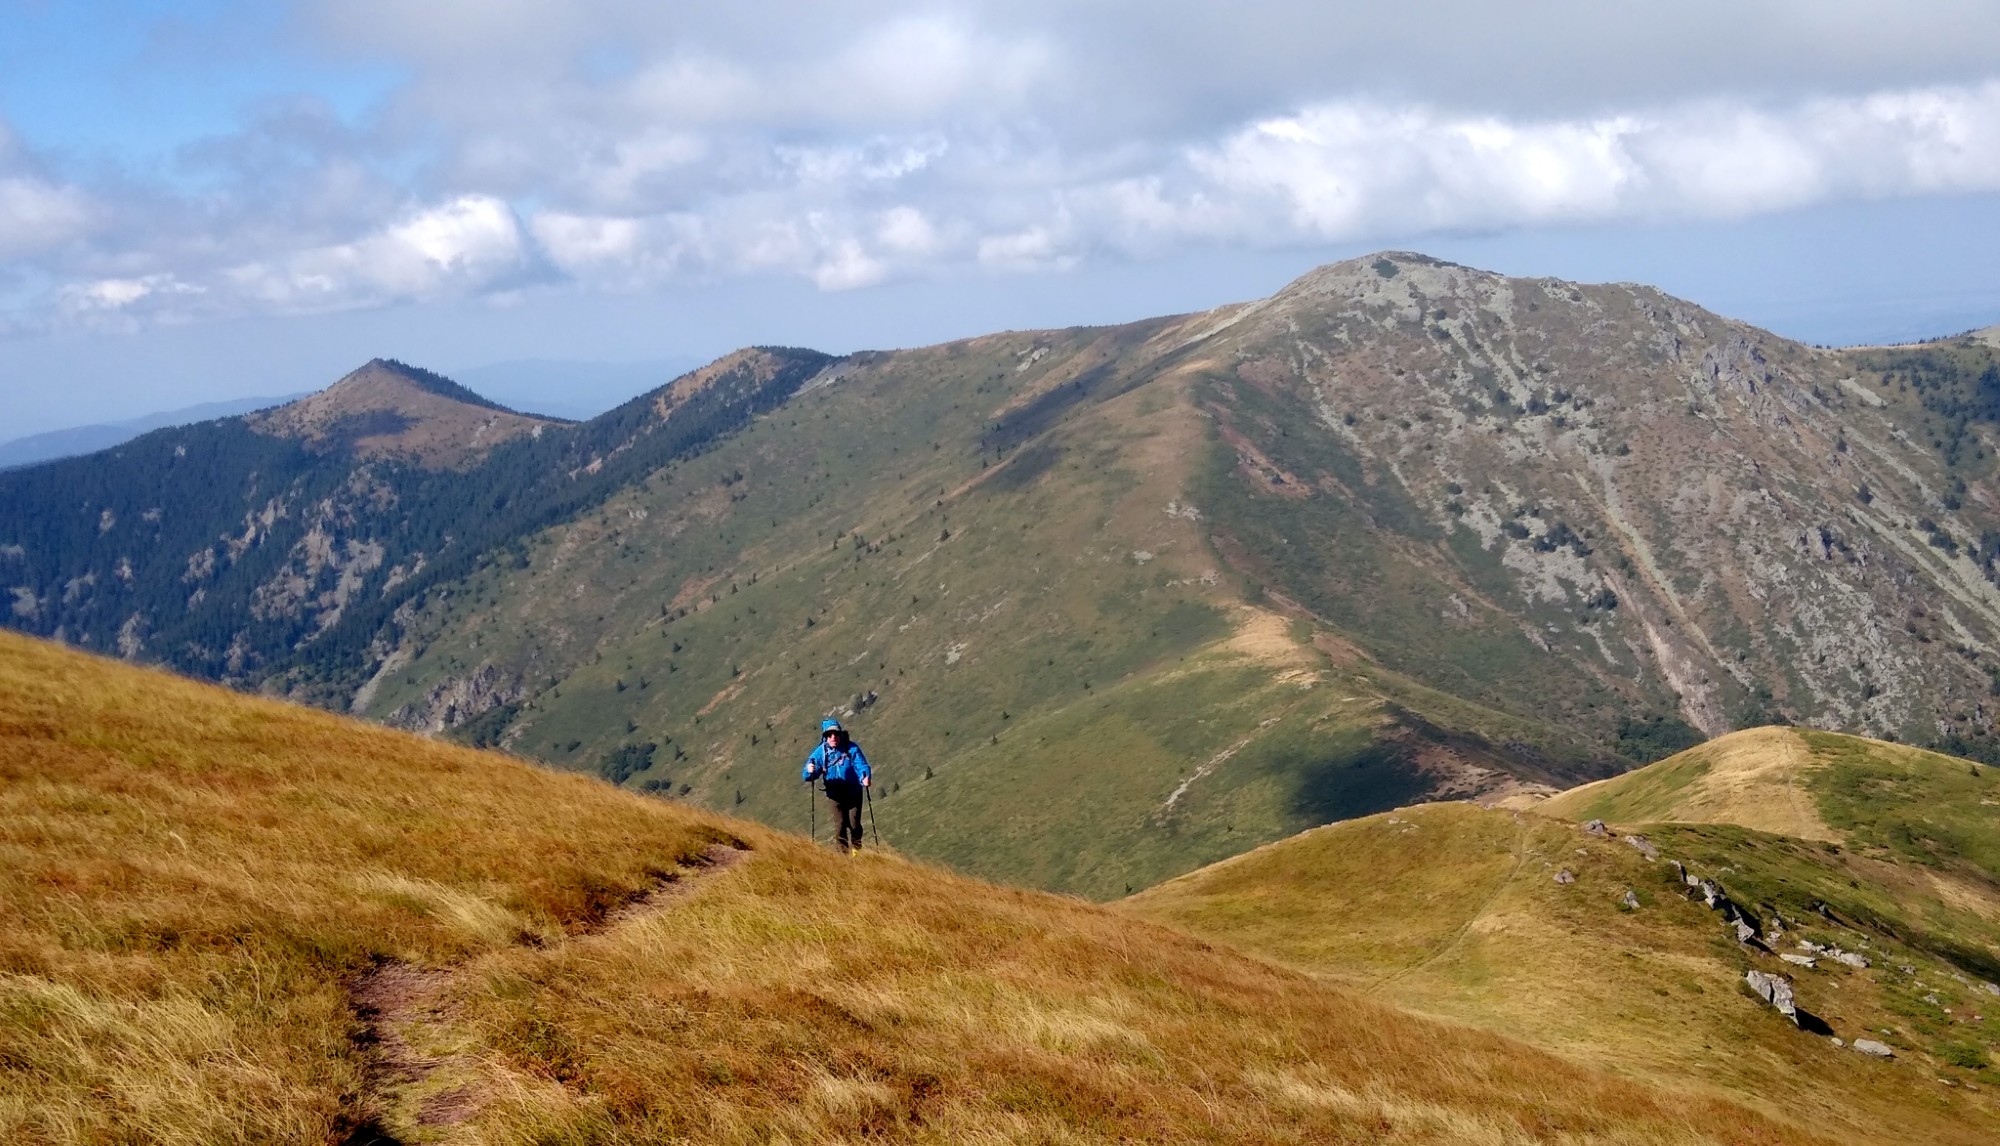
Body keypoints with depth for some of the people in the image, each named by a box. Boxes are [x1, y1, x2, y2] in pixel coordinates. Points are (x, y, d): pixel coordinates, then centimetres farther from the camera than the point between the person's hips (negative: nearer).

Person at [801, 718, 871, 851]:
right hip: (835, 794, 1)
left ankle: (856, 850, 22)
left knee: (854, 824, 0)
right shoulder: (820, 752, -8)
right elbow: (807, 776, -11)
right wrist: (810, 771, -36)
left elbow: (861, 765, -18)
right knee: (841, 825, 1)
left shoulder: (852, 748, -12)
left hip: (853, 793, -1)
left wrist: (865, 777, -40)